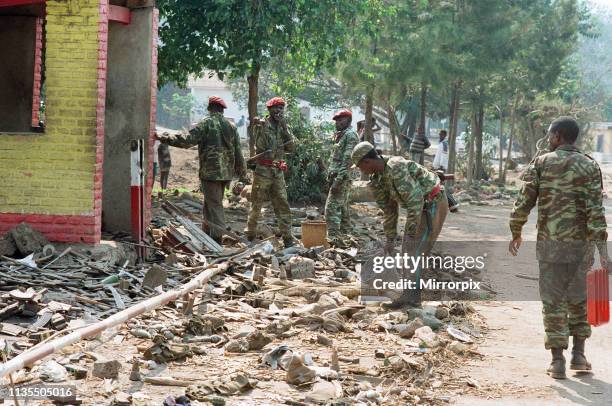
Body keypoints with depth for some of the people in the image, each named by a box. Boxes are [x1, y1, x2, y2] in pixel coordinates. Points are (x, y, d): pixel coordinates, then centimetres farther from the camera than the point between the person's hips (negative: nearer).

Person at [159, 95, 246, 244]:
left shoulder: (206, 124, -8)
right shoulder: (231, 126, 10)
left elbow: (188, 140, -17)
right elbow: (238, 153, 12)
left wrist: (167, 139, -10)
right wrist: (242, 174, 18)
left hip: (210, 172, -6)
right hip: (226, 173, 6)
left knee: (214, 205, -4)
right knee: (210, 203, 18)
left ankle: (217, 236, -9)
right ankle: (206, 233, 26)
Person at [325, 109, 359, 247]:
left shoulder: (350, 135, -11)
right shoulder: (341, 135, 20)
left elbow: (347, 160, -19)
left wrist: (338, 180, -24)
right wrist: (330, 177, 18)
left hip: (341, 178, -10)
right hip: (336, 177, 10)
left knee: (332, 207, -16)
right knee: (343, 208, 13)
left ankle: (334, 238, -21)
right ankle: (345, 236, 18)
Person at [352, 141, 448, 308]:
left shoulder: (396, 168, -27)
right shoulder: (379, 177, 3)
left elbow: (415, 201, -30)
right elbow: (390, 210, 13)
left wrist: (411, 234, -26)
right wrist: (390, 239, 13)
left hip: (433, 206, -10)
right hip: (422, 207, 10)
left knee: (413, 250, -13)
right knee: (408, 251, 10)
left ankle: (410, 296, -11)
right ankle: (412, 294, 15)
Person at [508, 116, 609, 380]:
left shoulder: (541, 164, -1)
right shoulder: (589, 166, 0)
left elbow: (524, 202, -2)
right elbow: (595, 209, -10)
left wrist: (516, 233, 13)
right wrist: (602, 248, -12)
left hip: (550, 244, -1)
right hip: (581, 243, 1)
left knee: (553, 302, 4)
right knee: (578, 299, 17)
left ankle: (558, 361, 2)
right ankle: (578, 355, 17)